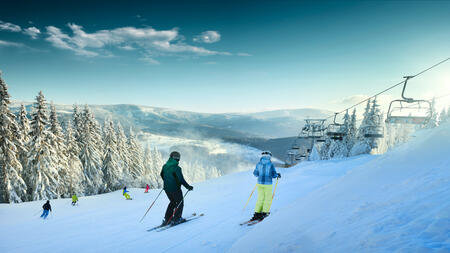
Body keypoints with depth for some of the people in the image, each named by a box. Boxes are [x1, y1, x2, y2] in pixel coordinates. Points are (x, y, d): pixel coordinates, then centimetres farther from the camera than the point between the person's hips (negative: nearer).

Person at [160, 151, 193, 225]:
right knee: (180, 203, 11)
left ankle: (167, 219, 20)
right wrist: (188, 187, -10)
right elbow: (181, 179, -21)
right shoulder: (176, 168, -20)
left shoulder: (165, 166, 2)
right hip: (175, 189, -7)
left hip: (167, 188, 7)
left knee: (173, 202, 23)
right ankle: (176, 219, 8)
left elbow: (162, 175, 18)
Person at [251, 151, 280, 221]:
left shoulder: (258, 164, 1)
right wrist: (278, 175, 14)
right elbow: (274, 175, -8)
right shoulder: (271, 164, -9)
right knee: (268, 199, 10)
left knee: (260, 198, 14)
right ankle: (264, 213, 6)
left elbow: (255, 173, 11)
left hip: (259, 183, 4)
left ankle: (257, 213, 10)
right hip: (267, 184, -4)